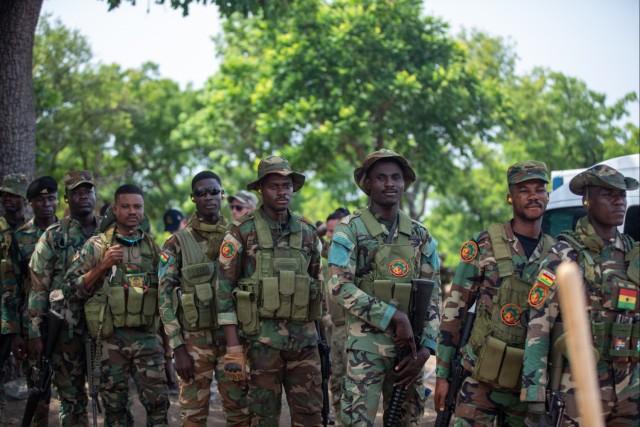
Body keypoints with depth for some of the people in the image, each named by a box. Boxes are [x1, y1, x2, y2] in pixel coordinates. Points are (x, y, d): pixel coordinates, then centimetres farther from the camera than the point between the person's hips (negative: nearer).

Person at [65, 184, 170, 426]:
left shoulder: (152, 247, 10)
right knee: (115, 406, 4)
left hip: (147, 336, 2)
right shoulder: (96, 246, 0)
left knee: (158, 401, -5)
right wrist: (102, 266, -14)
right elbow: (71, 288, -4)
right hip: (111, 338, -2)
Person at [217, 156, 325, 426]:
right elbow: (224, 290, -6)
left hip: (305, 336, 4)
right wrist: (233, 347, -11)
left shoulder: (307, 231, 9)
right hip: (263, 337, -4)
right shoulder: (243, 231, -4)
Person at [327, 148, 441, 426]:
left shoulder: (420, 235, 9)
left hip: (409, 345, 4)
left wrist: (425, 348, -3)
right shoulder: (350, 230, -3)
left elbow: (433, 295, 9)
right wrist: (394, 316, -17)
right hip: (366, 344, -4)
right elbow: (339, 288, -12)